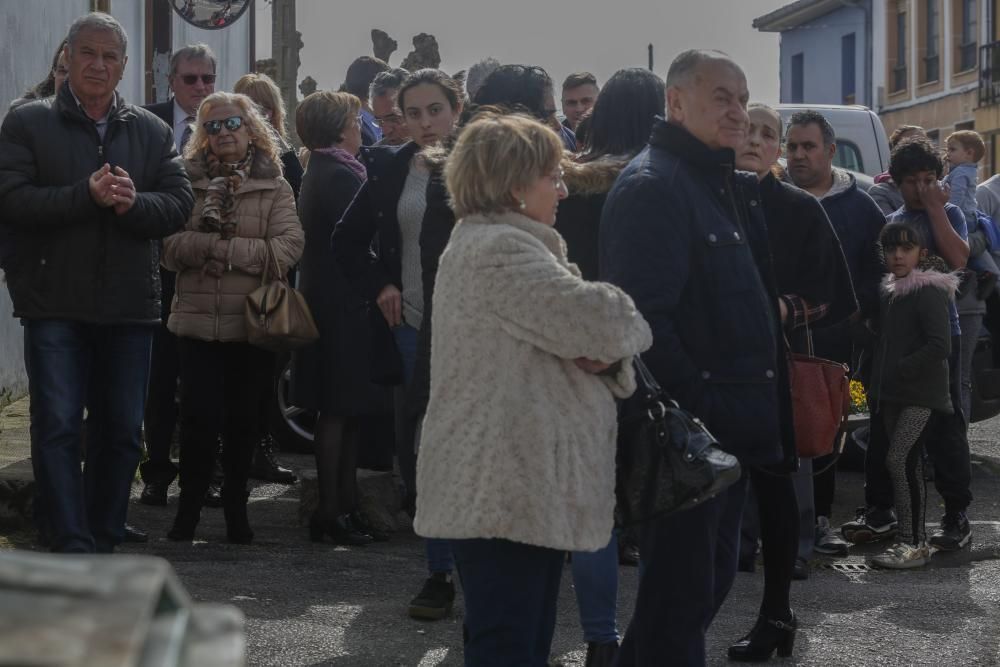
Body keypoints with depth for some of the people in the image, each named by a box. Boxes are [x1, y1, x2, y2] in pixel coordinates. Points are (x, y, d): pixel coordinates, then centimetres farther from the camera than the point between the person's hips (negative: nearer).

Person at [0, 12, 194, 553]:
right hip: (55, 304, -3)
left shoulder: (151, 132, 11)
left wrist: (134, 202, -18)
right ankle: (72, 549, -9)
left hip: (128, 305, 4)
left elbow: (179, 204, 2)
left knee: (121, 431, 8)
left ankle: (104, 544, 19)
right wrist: (87, 195, -20)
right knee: (58, 427, -8)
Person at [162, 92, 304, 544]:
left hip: (253, 321, 0)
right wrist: (215, 246, -17)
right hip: (197, 320, 0)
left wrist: (225, 249, -13)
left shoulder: (274, 188, 5)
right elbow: (169, 244, -3)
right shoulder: (189, 181, 8)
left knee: (243, 420, 6)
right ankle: (189, 506, 9)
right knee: (200, 416, -6)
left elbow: (288, 248, -9)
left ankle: (235, 507, 20)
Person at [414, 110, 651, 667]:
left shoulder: (505, 245, 21)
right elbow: (600, 319, -23)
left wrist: (606, 354, -4)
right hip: (507, 487, -11)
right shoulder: (498, 250, -15)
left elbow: (569, 331, 20)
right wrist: (631, 329, 1)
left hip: (525, 482, 11)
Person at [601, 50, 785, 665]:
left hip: (728, 424, 10)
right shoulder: (651, 186, -15)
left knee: (712, 575, 17)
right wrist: (687, 415, -24)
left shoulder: (725, 186, 17)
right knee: (682, 589, -4)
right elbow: (644, 316, -23)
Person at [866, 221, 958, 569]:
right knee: (910, 464, 11)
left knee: (898, 459, -17)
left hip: (921, 393, -8)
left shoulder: (928, 292, -11)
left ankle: (911, 542, -17)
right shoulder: (889, 293, 14)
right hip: (893, 395, 8)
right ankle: (916, 540, 16)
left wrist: (900, 370, -16)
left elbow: (940, 346, -19)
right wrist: (877, 383, 12)